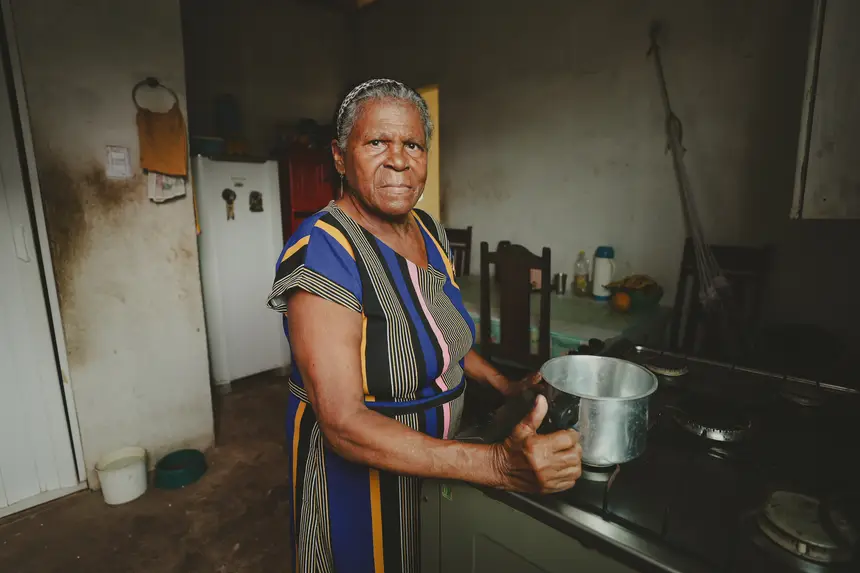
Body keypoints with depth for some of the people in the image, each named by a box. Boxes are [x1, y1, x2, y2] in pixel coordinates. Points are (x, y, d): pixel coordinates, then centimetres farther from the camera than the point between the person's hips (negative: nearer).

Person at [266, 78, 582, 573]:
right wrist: (499, 466, -37)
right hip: (357, 463, -6)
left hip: (437, 455, 7)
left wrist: (507, 385, 0)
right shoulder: (321, 252, -26)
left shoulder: (430, 230, -2)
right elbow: (343, 422, -30)